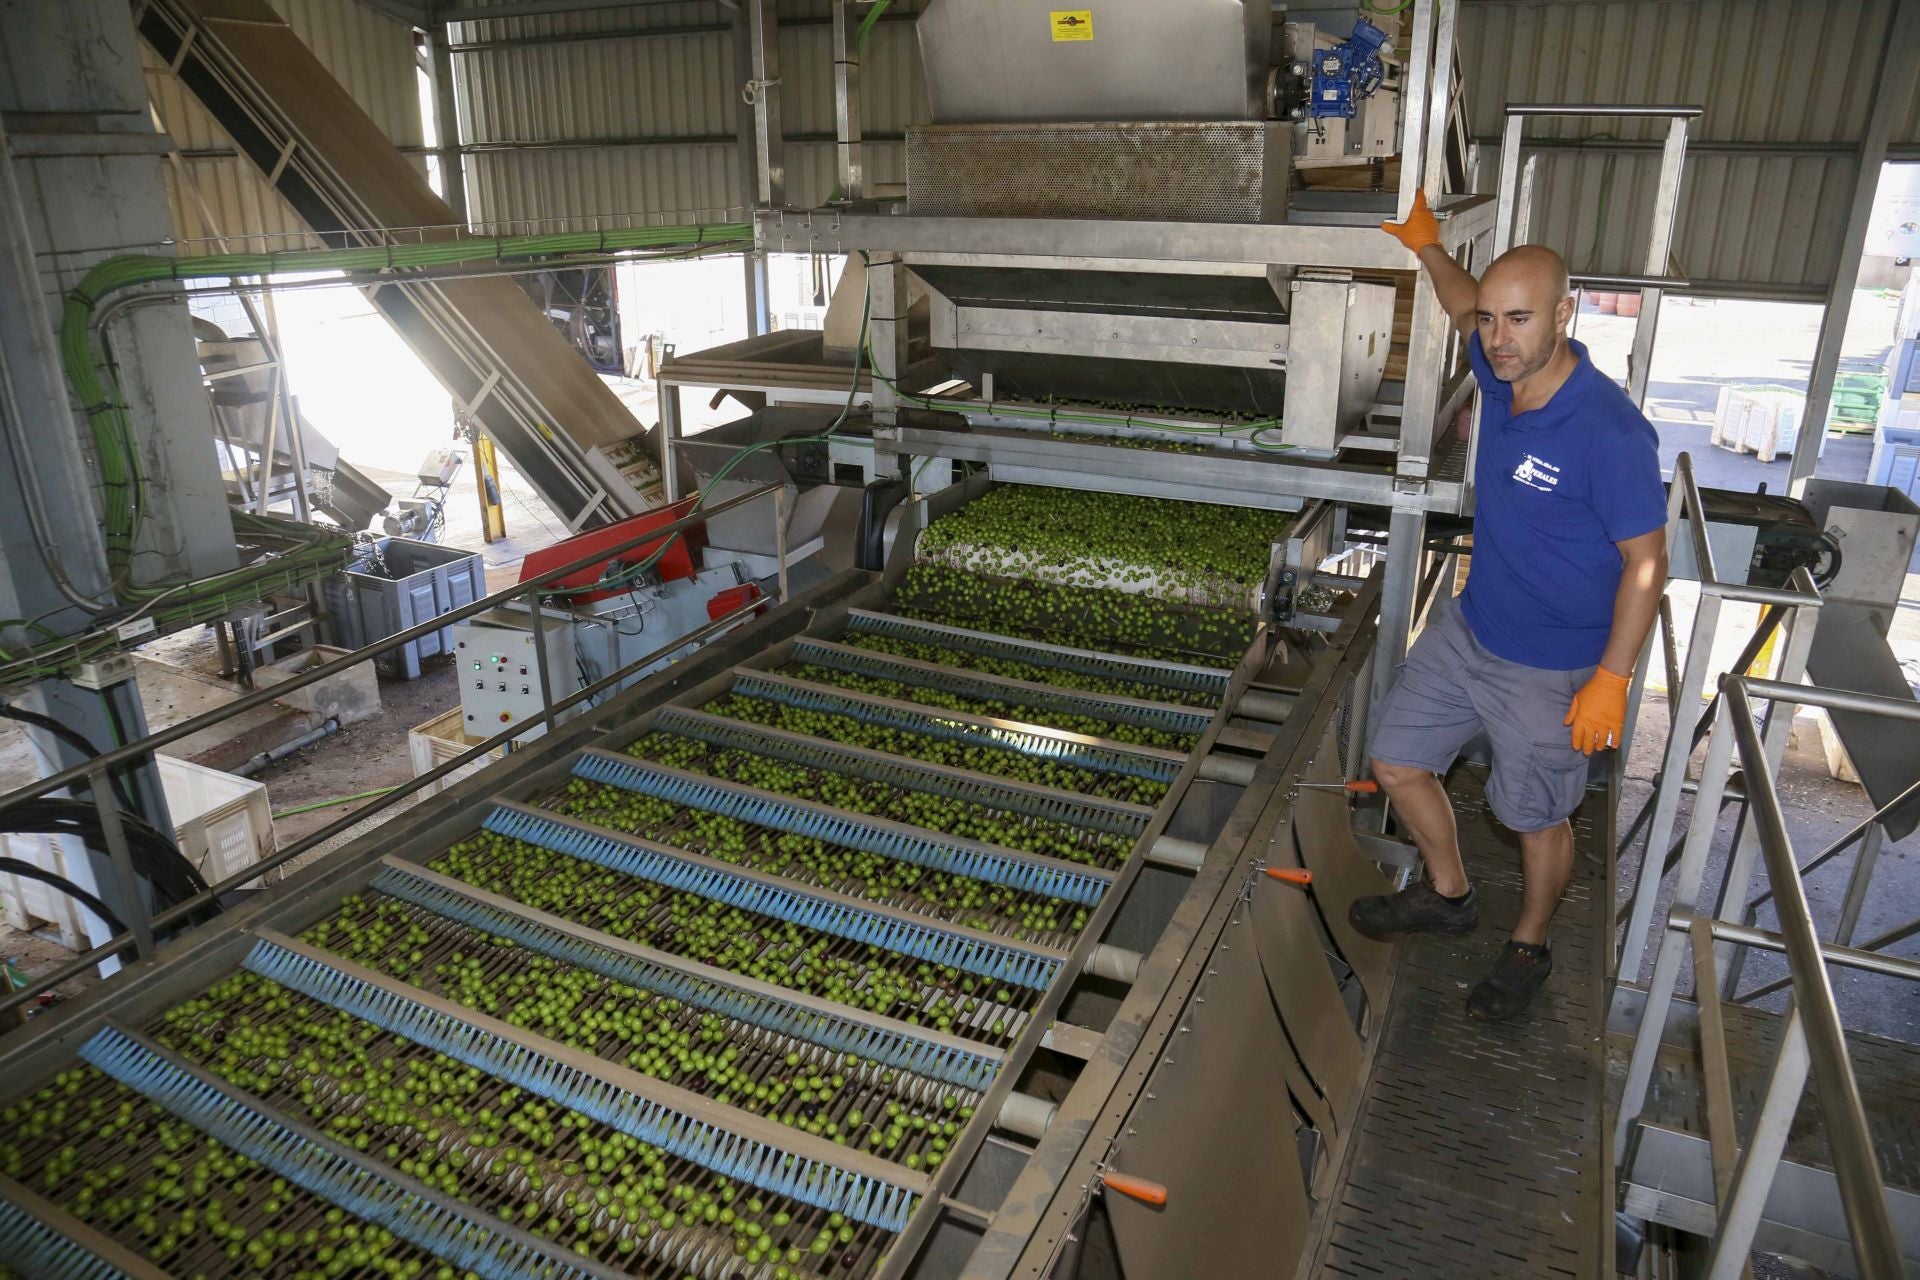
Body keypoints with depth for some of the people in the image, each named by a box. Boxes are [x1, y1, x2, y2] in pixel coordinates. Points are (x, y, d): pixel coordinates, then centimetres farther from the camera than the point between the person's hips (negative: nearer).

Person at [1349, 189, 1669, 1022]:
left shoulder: (1611, 433, -27)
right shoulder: (1501, 373, -7)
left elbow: (1645, 563, -20)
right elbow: (1465, 309, 19)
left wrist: (1611, 681, -20)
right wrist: (1427, 246, 18)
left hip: (1550, 667, -7)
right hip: (1467, 628, 7)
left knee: (1537, 819, 12)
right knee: (1397, 761, 15)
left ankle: (1529, 948, 39)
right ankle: (1448, 896, 40)